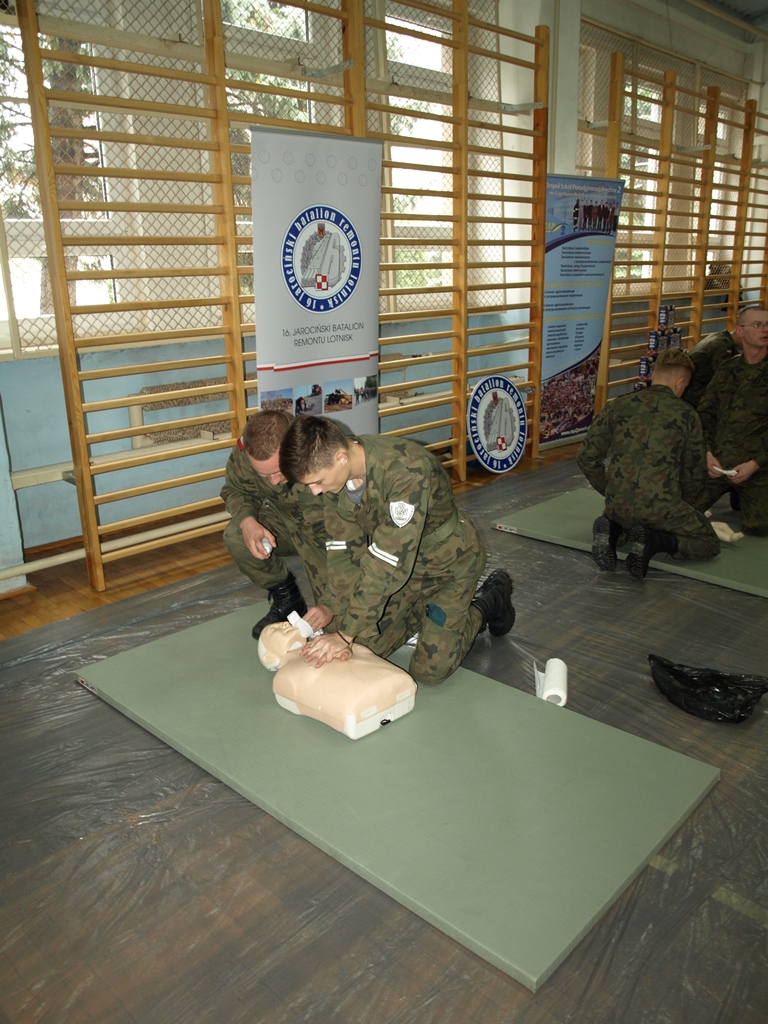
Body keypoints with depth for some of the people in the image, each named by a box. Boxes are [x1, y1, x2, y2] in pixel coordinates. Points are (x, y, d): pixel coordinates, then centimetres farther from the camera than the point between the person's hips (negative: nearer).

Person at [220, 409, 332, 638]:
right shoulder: (245, 451, -25)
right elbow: (235, 490, -5)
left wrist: (329, 604, -43)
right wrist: (247, 521, -30)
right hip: (286, 518, 4)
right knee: (235, 536, -21)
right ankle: (287, 600, 1)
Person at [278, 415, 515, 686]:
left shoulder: (406, 471, -39)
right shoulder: (334, 472, -16)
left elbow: (388, 563, -36)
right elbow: (344, 553, -11)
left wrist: (346, 634, -31)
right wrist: (343, 629, -18)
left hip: (449, 559, -6)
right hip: (400, 558, 6)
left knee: (430, 669, -6)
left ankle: (487, 603, 16)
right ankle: (425, 609, 26)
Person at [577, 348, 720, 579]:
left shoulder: (619, 406, 8)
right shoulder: (686, 415, 5)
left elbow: (587, 458, 7)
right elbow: (695, 473, 13)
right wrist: (680, 508, 31)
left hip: (618, 504, 4)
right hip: (661, 506, -3)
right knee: (709, 543, 19)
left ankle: (610, 529, 2)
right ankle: (654, 540, -9)